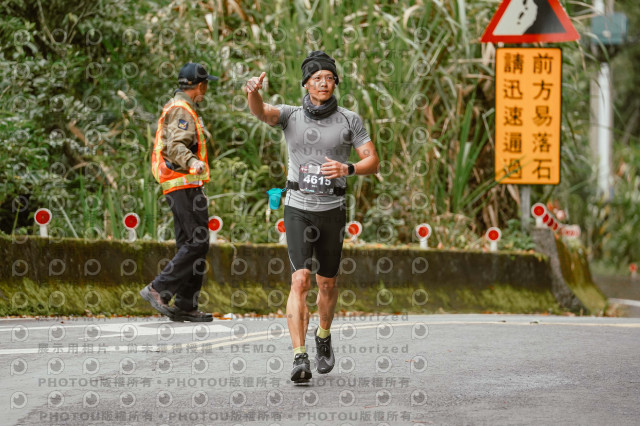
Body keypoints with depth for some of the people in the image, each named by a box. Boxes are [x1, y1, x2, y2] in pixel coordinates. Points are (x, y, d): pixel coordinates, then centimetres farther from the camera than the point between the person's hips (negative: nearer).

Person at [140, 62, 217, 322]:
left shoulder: (177, 108, 22)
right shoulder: (181, 111, -11)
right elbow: (175, 146, -25)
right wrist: (193, 162, -42)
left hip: (182, 187, 11)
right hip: (185, 184, -11)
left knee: (189, 244, 9)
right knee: (197, 243, -14)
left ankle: (185, 306, 8)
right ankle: (158, 290, -17)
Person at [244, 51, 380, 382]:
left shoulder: (349, 120, 3)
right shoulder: (291, 116, 1)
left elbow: (372, 162, 1)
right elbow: (260, 111, -19)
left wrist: (347, 169, -21)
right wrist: (253, 91, -42)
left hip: (332, 210, 2)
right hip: (298, 208, -2)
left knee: (327, 283, 13)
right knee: (300, 280, -15)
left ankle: (324, 337, 42)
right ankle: (299, 358, -20)